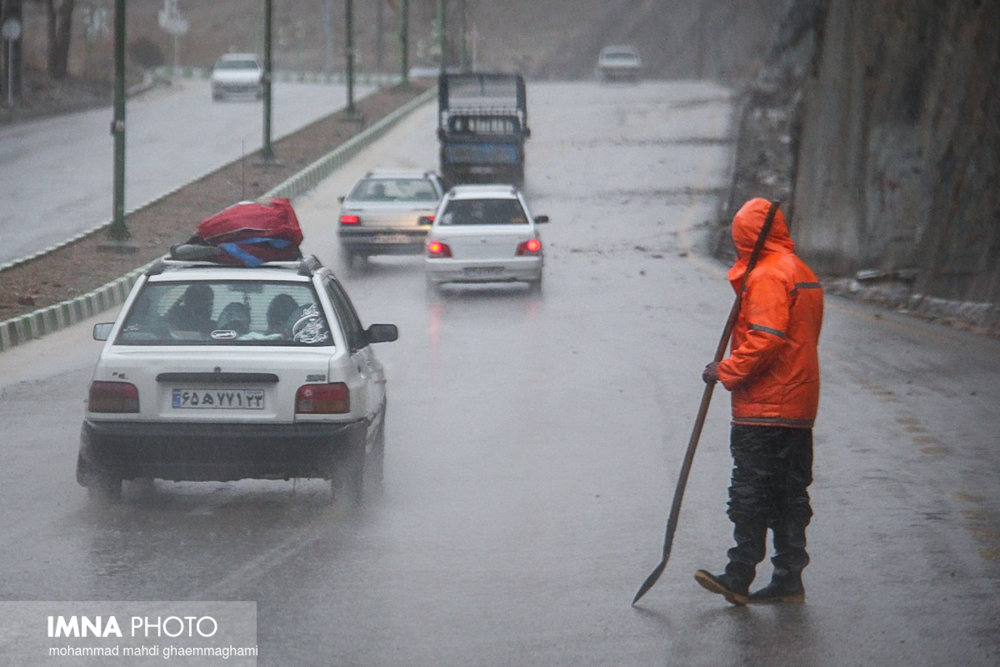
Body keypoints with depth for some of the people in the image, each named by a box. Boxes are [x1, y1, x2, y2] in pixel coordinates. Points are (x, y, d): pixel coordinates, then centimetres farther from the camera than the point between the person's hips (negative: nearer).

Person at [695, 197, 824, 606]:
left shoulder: (766, 276, -13)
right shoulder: (803, 274, 18)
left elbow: (766, 339, -23)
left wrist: (727, 371, -13)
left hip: (763, 406, -10)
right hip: (799, 407, 10)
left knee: (749, 492, -7)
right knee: (790, 493, 10)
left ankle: (739, 577, -8)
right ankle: (789, 579, 12)